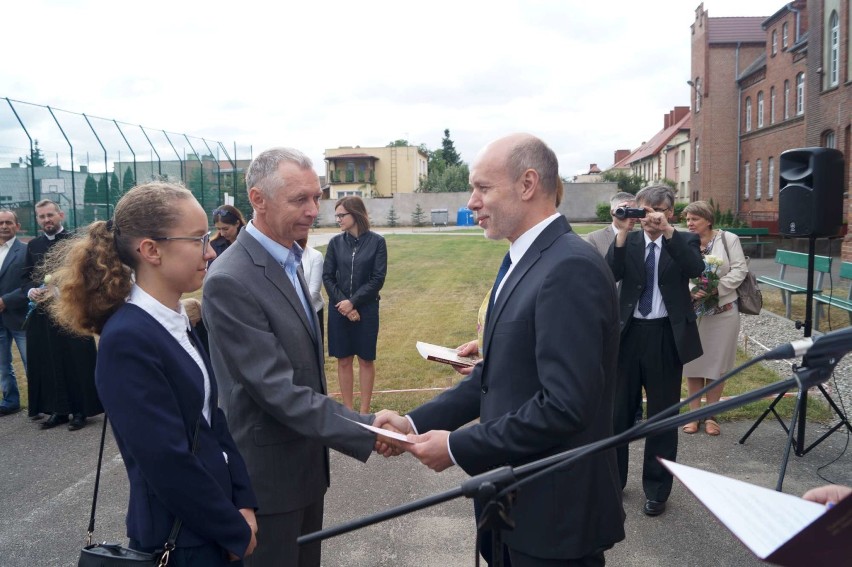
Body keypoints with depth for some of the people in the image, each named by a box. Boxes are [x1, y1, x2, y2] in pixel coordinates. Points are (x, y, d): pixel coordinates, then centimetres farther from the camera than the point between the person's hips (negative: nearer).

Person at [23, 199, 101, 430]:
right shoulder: (33, 245, 14)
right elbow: (25, 277, 15)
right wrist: (30, 290, -6)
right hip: (42, 314, 5)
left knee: (77, 363, 0)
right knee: (49, 363, 8)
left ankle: (80, 410, 11)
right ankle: (57, 409, 19)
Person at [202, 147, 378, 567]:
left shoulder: (288, 260, 6)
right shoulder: (230, 280, -23)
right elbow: (275, 388, -27)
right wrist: (366, 431, -28)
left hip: (305, 461, 9)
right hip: (269, 470, -8)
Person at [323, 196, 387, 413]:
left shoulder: (376, 242, -5)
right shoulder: (336, 242, 1)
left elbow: (378, 279, -9)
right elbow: (327, 277, 0)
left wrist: (353, 302, -14)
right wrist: (343, 304, -11)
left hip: (366, 309, -2)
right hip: (339, 309, 2)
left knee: (366, 360, 8)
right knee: (344, 360, 8)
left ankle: (364, 410, 18)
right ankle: (347, 409, 20)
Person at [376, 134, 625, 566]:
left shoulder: (571, 269, -22)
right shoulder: (524, 262, 8)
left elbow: (564, 406, -27)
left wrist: (458, 447, -19)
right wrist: (416, 421, 0)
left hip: (556, 512, -8)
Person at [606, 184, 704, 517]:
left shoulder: (684, 241, 1)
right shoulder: (628, 242, 4)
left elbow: (696, 269, -20)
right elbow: (611, 274, -13)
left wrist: (668, 231, -25)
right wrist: (623, 232, -22)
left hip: (667, 336, -1)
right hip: (629, 333, 2)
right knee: (619, 410, 12)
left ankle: (656, 489, 23)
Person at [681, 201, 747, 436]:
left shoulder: (728, 239, -2)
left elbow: (740, 269, -8)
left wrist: (717, 288, -18)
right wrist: (690, 290, -21)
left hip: (723, 310, -1)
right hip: (691, 311, 1)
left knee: (717, 362, 6)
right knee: (692, 361, 7)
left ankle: (711, 415, 18)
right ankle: (694, 413, 19)